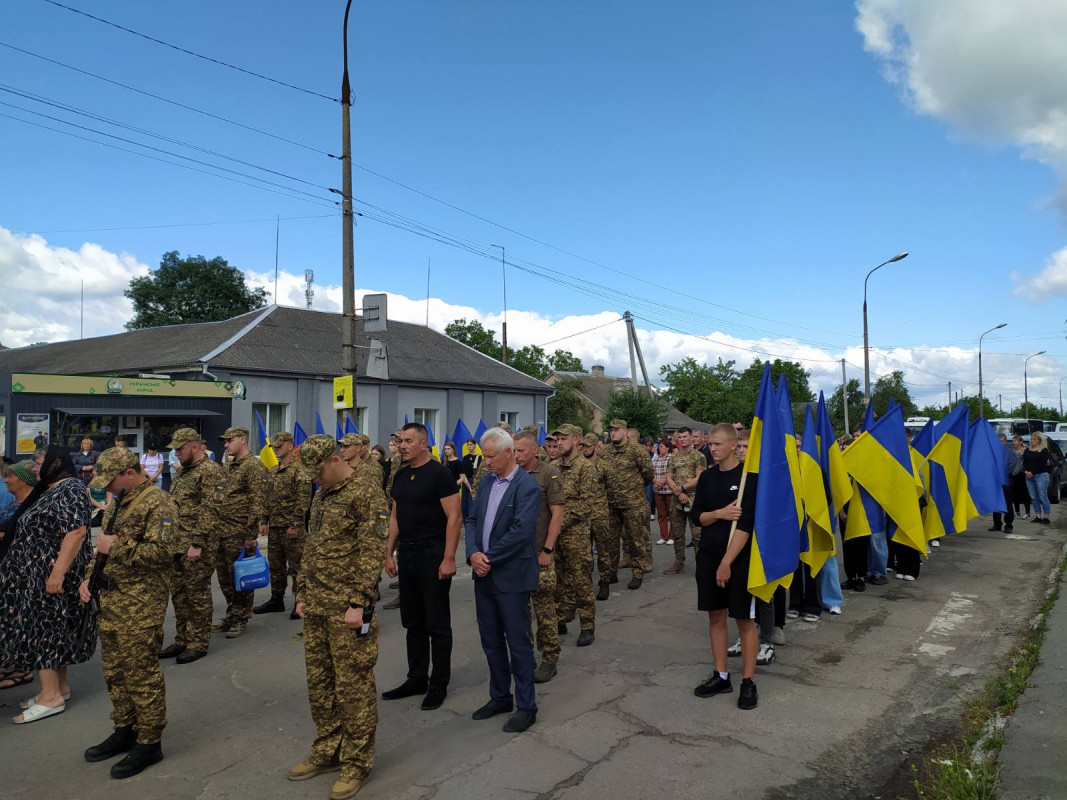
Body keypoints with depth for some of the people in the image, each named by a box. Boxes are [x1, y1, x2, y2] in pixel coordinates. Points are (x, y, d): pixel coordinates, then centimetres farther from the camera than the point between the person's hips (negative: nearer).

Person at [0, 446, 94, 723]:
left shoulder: (69, 490, -17)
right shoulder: (49, 490, 14)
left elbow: (76, 532, -26)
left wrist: (58, 572, -28)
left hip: (54, 574, -10)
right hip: (39, 574, 10)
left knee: (41, 628, -6)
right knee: (53, 628, 13)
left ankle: (51, 696, -2)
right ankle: (59, 686, 20)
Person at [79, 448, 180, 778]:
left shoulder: (157, 503, -16)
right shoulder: (119, 502, 14)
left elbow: (162, 552, -26)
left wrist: (115, 547, -18)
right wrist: (91, 577, 12)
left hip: (140, 605, -10)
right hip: (110, 601, 10)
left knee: (141, 675, -1)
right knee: (114, 670, 18)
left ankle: (149, 743, 12)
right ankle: (125, 731, 34)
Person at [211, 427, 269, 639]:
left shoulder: (254, 467, -12)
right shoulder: (227, 466, 16)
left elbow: (258, 503, -17)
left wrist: (251, 534, -20)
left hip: (239, 534, -9)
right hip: (221, 532, 9)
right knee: (224, 577, 15)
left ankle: (241, 620, 12)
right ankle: (231, 615, 28)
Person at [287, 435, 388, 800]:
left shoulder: (367, 494, -12)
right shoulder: (321, 496, 14)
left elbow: (371, 552, -16)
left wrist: (358, 603, -19)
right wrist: (302, 593, 14)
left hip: (347, 609, -8)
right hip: (316, 607, 8)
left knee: (353, 686, 1)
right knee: (318, 682, 15)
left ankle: (357, 762, 14)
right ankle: (327, 751, 31)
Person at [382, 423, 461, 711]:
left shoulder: (439, 474, -12)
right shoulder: (401, 476, 10)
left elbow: (454, 517, -15)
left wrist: (449, 558, -20)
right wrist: (389, 554, 11)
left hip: (432, 554, -7)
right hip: (407, 554, 7)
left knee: (437, 624, 3)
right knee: (413, 622, 14)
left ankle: (439, 684, 15)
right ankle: (417, 679, 27)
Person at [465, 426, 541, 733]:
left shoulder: (527, 486, -14)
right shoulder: (488, 481, 9)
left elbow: (520, 532, -22)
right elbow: (472, 520, 8)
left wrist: (488, 558, -15)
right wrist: (473, 554, -8)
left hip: (511, 576, -7)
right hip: (484, 574, 7)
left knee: (518, 643, 4)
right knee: (491, 641, 16)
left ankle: (526, 706, 17)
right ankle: (500, 697, 32)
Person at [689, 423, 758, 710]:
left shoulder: (749, 476, -11)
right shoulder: (707, 476, 6)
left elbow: (746, 523, -16)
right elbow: (696, 516, 7)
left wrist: (727, 561, -19)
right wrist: (719, 513, -14)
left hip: (740, 557, -5)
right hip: (708, 555, 5)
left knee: (744, 619, 1)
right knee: (715, 615, 11)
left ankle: (748, 682, 13)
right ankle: (721, 676, 23)